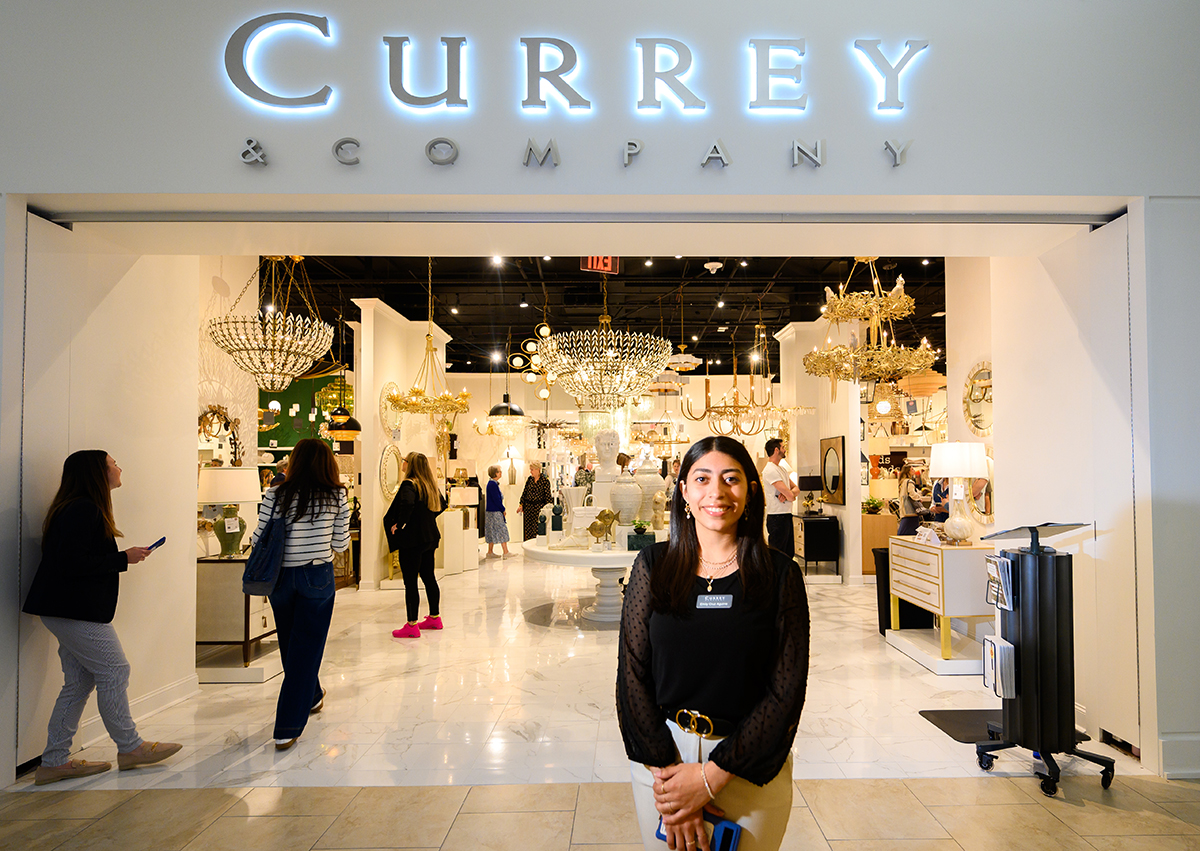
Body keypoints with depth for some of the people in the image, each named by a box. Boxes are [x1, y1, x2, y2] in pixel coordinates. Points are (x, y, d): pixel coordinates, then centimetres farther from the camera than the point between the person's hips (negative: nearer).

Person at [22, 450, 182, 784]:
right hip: (75, 611, -11)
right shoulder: (83, 510, -17)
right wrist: (124, 559, -17)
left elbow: (78, 558, 14)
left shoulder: (82, 508, 16)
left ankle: (54, 763, 18)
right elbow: (72, 564, -24)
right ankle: (129, 748, 12)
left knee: (79, 682, 13)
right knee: (114, 671, -1)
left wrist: (121, 558, 9)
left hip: (69, 611, 11)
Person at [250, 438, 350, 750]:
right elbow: (341, 544, -2)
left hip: (281, 577, 2)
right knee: (306, 648, 5)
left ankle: (311, 697, 43)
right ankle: (287, 729, 2)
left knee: (290, 644, 22)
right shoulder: (337, 497, -6)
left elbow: (258, 541, -3)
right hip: (317, 577, -2)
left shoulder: (275, 496, -6)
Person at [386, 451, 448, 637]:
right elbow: (442, 504, 23)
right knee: (429, 577, 17)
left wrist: (399, 524, -22)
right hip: (429, 537, 9)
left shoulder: (409, 485, -16)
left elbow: (407, 503, -35)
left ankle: (412, 625, 0)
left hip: (411, 540, -9)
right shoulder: (430, 485, 9)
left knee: (410, 582, -3)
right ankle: (434, 617, 26)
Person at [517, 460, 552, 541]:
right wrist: (521, 505, 6)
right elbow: (524, 492, 12)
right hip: (528, 506, 5)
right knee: (528, 528, 6)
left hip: (539, 507, -4)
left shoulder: (545, 481, -5)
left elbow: (547, 496, -4)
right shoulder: (529, 479, 8)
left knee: (538, 529, -8)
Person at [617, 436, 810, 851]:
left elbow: (787, 689, -9)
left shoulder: (779, 575, -7)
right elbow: (632, 672, -4)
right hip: (661, 754, 1)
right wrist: (667, 768, -14)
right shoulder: (653, 565, -3)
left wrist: (712, 775, -13)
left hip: (750, 765, -1)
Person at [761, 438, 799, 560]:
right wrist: (790, 495, 3)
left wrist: (787, 494, -10)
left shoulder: (781, 469, 17)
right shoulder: (770, 470, -16)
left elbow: (796, 489, 13)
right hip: (777, 517, -10)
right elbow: (791, 496, -22)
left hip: (786, 517, 10)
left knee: (789, 554, 15)